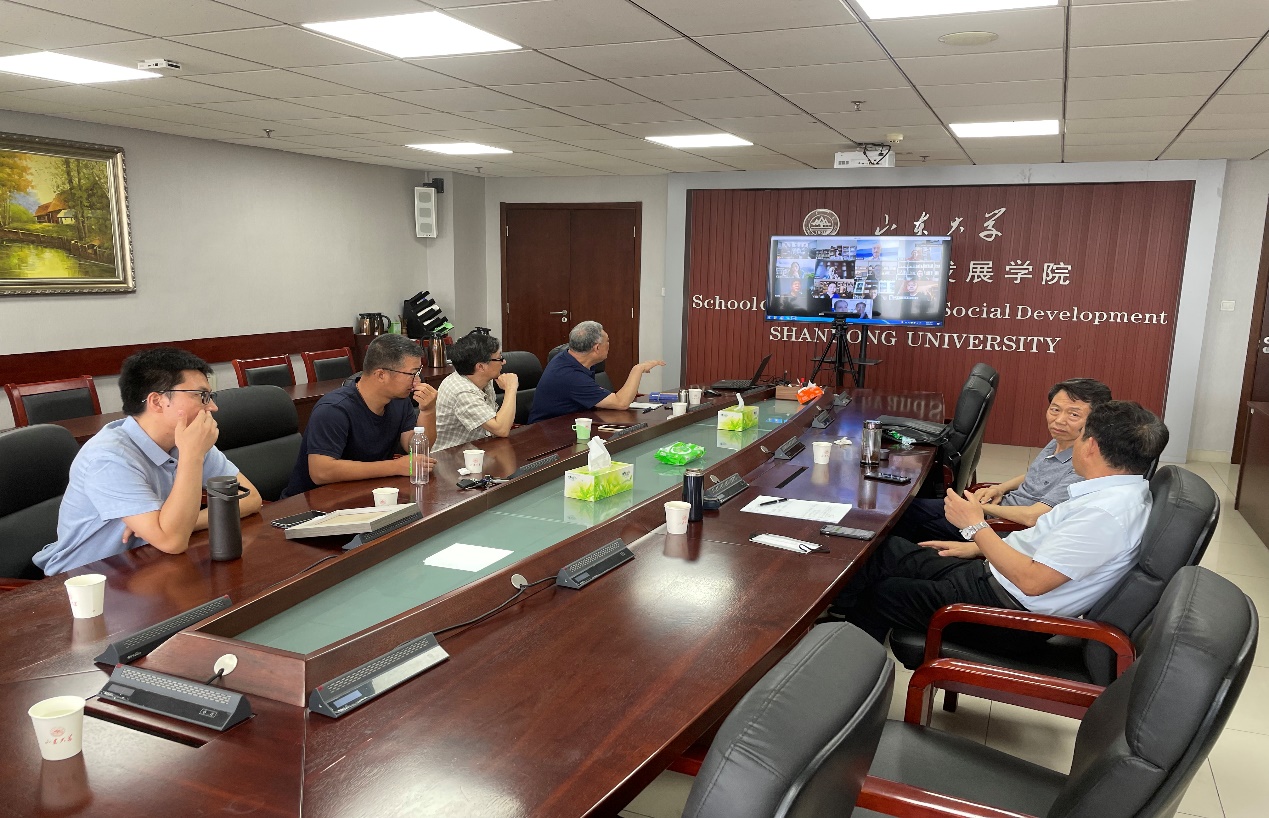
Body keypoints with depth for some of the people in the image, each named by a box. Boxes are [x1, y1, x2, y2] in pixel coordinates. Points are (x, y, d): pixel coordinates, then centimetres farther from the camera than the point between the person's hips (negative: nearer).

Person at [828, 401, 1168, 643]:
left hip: (1010, 606, -10)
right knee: (890, 547, 10)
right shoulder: (1120, 490, 6)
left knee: (881, 593, -2)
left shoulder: (1106, 512, -27)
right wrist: (977, 547, 16)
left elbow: (1031, 580, -29)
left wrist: (975, 526, -19)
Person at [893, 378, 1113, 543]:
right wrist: (1001, 488, 3)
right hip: (1002, 505, 8)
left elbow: (1032, 516, -31)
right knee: (914, 506, 9)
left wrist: (983, 507, -17)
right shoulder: (1057, 443, 2)